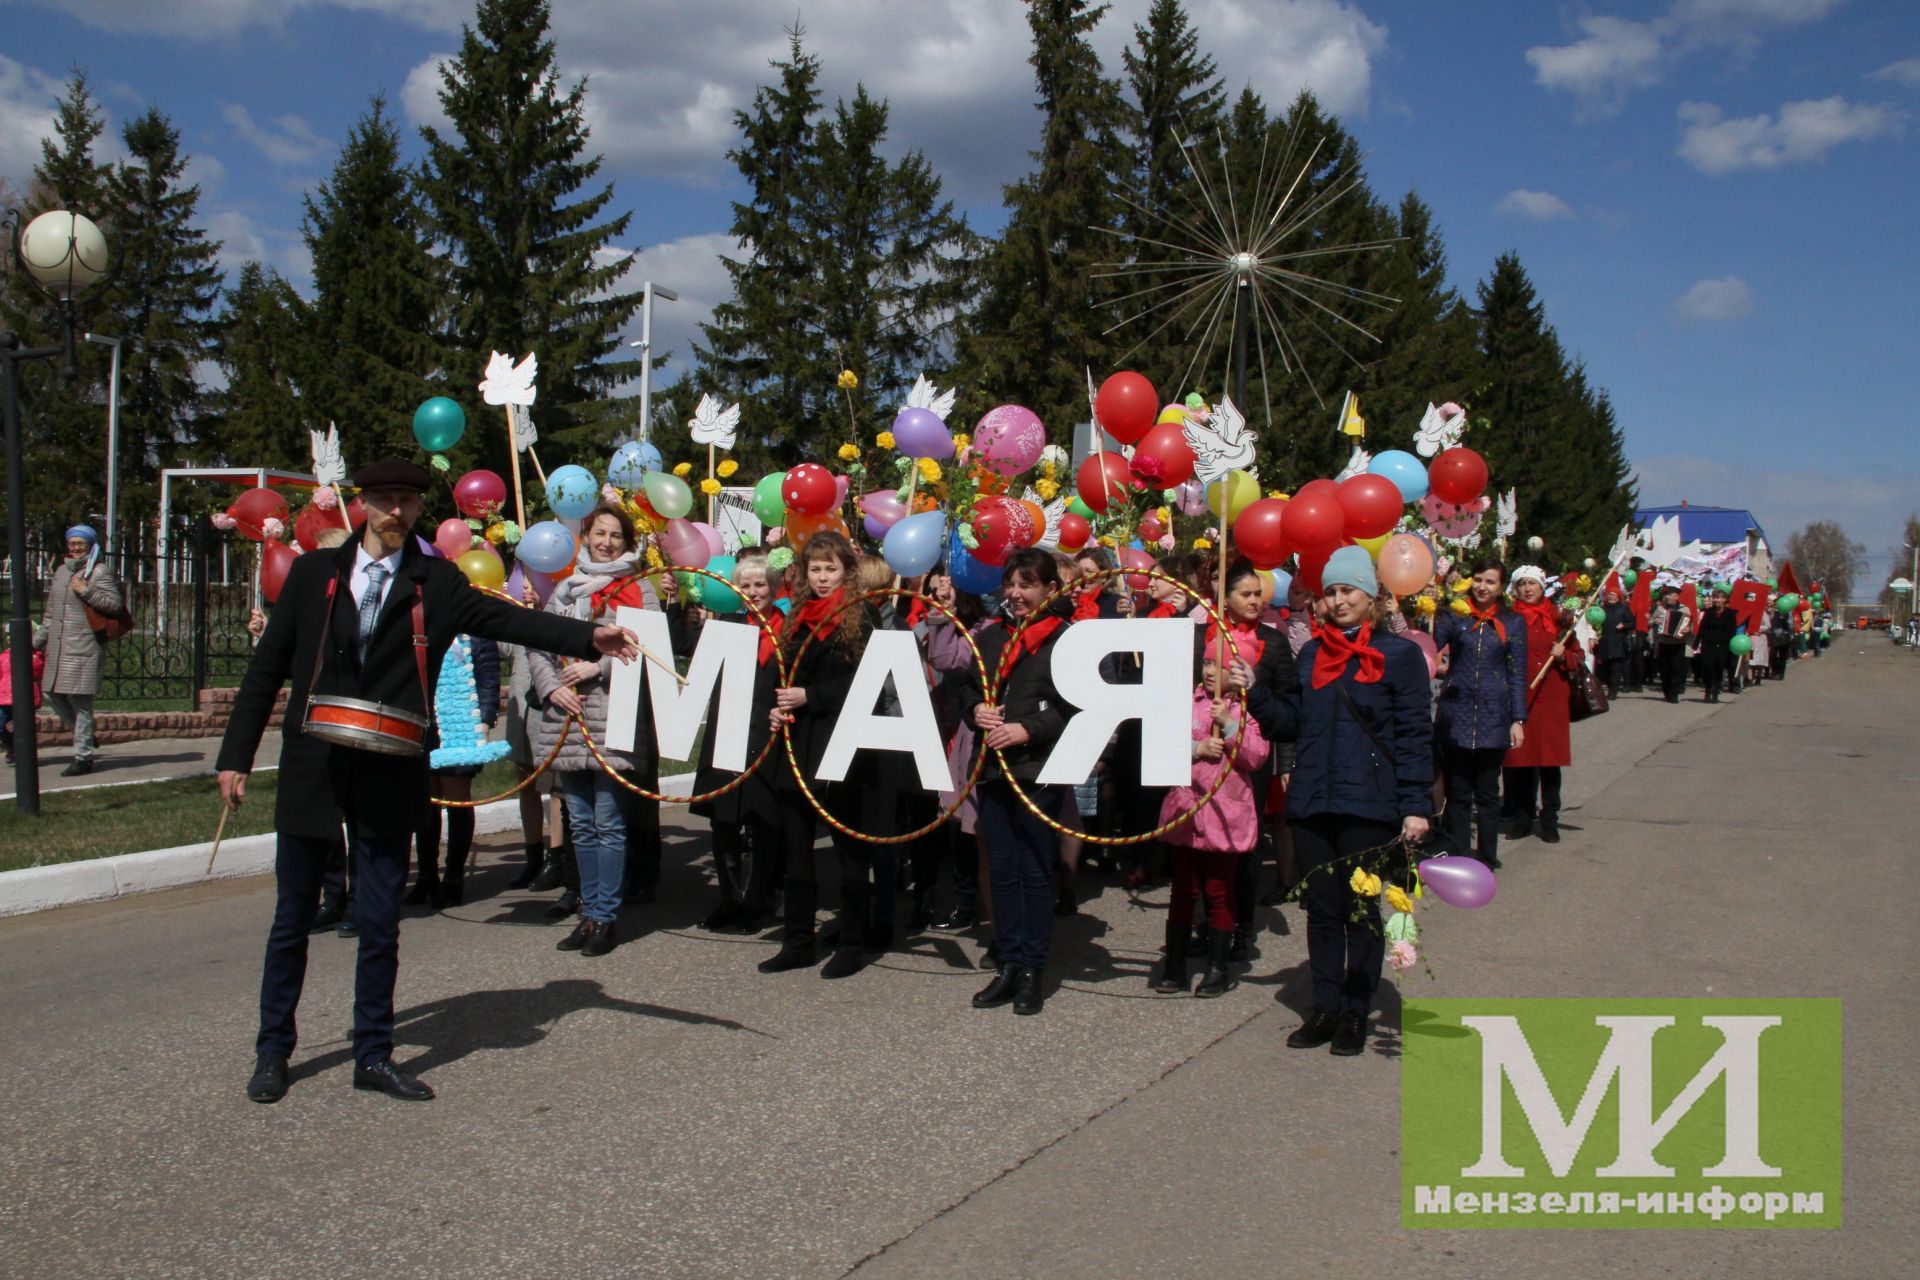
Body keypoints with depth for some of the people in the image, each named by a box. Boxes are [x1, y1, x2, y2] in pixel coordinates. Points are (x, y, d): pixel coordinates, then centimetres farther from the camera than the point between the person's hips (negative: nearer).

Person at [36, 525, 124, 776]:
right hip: (58, 647, 8)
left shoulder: (101, 571, -3)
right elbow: (51, 611, 27)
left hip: (84, 647, -8)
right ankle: (85, 737, 28)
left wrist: (86, 591, -18)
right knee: (53, 695, 9)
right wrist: (39, 640, 28)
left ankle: (83, 757, -3)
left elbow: (115, 603, -13)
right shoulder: (61, 571, 20)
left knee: (79, 700, -8)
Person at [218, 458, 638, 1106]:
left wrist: (588, 636, -24)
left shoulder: (435, 583, 2)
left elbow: (500, 617, -9)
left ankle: (373, 1055, 20)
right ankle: (273, 1049, 25)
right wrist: (236, 755, 2)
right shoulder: (314, 573, 3)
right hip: (310, 767, 1)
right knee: (293, 918, 10)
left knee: (380, 924, 6)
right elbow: (267, 668, 5)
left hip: (389, 777, 0)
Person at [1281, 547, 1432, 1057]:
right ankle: (1325, 1009, 18)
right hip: (1311, 802, 4)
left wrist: (1416, 805, -11)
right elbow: (1292, 721, 13)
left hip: (1369, 805, -4)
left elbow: (1415, 735, -5)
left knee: (1361, 910, 5)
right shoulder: (1312, 653, 14)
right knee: (1321, 908, 9)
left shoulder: (1398, 653, -1)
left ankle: (1355, 1014, 15)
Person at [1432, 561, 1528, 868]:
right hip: (1456, 713, 0)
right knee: (1457, 791, 5)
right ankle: (1456, 856, 12)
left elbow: (1517, 674, 4)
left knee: (1487, 791, 8)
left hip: (1493, 716, 0)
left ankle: (1487, 856, 17)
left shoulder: (1513, 622, 6)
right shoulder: (1454, 615, 4)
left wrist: (1518, 719, -1)